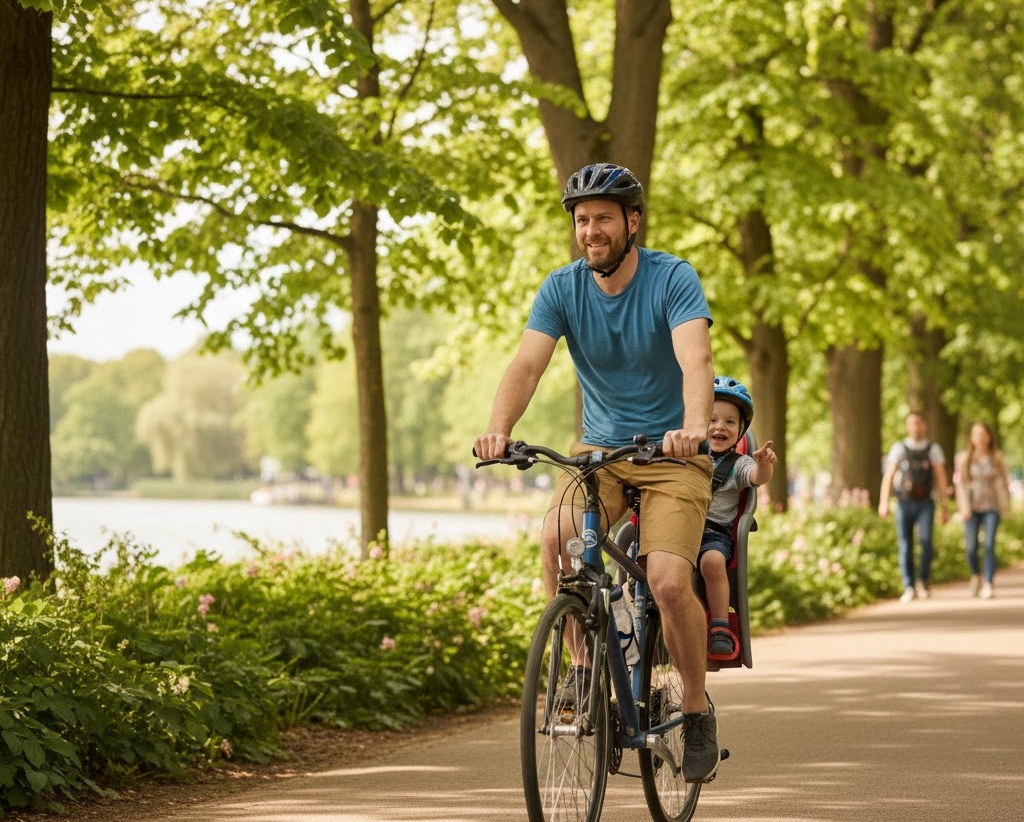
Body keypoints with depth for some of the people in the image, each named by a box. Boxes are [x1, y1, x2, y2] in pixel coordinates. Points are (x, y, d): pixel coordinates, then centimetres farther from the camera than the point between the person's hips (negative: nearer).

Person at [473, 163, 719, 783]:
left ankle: (699, 707, 4)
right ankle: (584, 664, -8)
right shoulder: (563, 289, -5)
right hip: (600, 448, 3)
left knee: (669, 582, -21)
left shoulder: (673, 279, -15)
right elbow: (527, 365, -17)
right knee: (557, 537, -27)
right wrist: (499, 430, -37)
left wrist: (694, 428, -51)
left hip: (673, 454, -3)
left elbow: (696, 361, -31)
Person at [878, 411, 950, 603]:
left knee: (926, 541, -19)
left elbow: (942, 480, 1)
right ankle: (909, 590, 7)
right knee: (905, 548, -2)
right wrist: (883, 503, -13)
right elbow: (888, 477, -2)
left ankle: (922, 581, -1)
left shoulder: (934, 450, 3)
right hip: (904, 505, 1)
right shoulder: (898, 449, 3)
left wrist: (944, 508, -4)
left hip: (925, 505, -1)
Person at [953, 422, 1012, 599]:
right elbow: (960, 483, 2)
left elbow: (1003, 482, 7)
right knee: (971, 547, -3)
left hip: (992, 506, 0)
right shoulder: (964, 458, 4)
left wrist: (1006, 507, 4)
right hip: (972, 508, 1)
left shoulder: (997, 458, 4)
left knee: (990, 544, -12)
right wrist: (964, 505, -9)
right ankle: (975, 575, 26)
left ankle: (988, 585, -12)